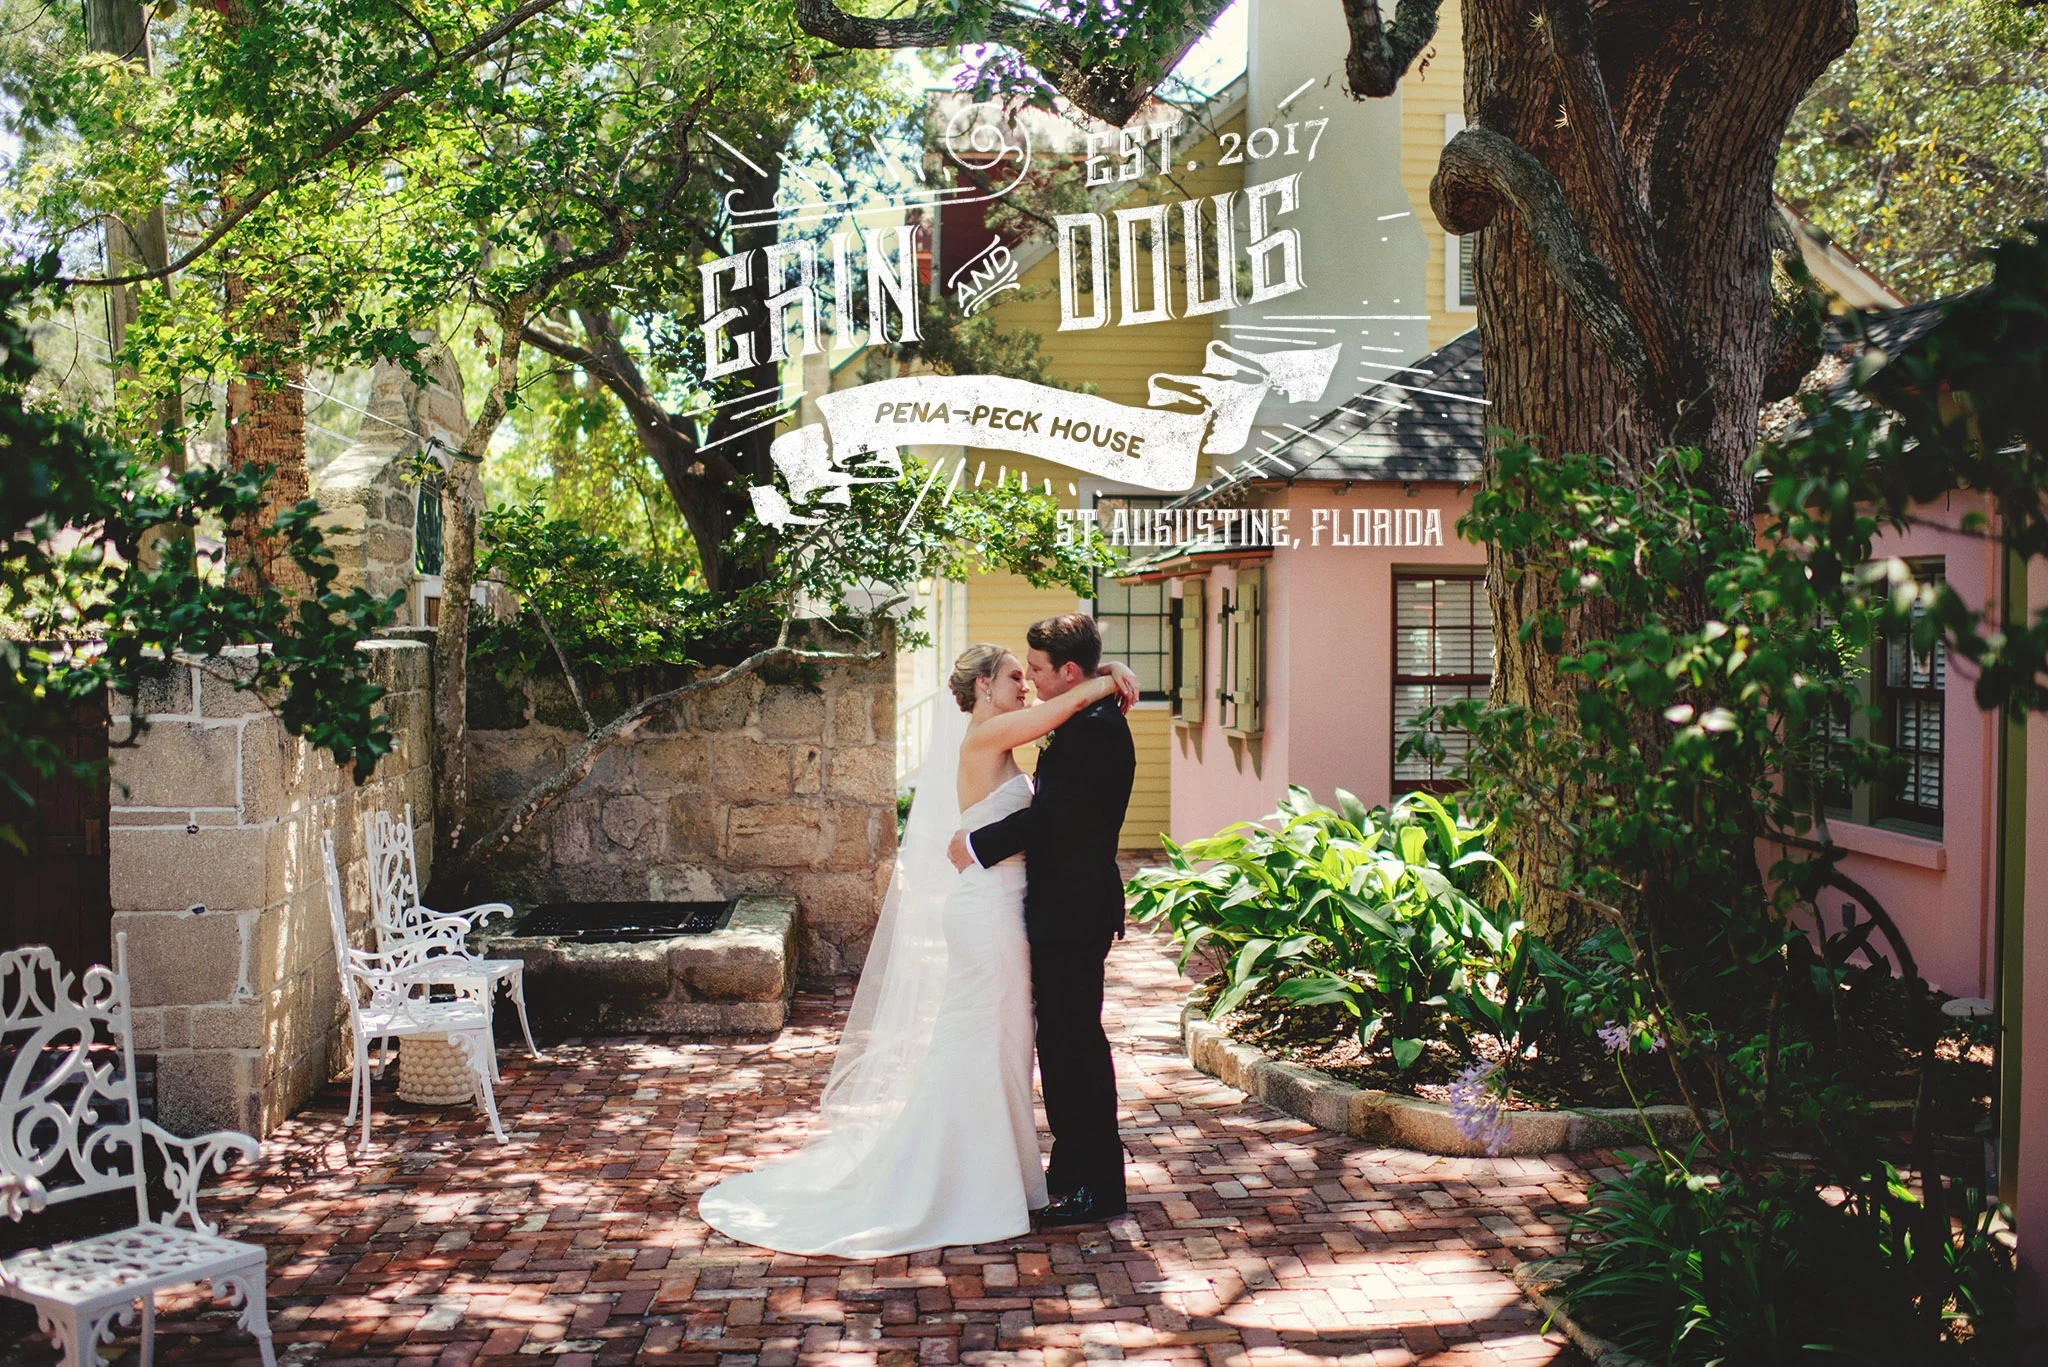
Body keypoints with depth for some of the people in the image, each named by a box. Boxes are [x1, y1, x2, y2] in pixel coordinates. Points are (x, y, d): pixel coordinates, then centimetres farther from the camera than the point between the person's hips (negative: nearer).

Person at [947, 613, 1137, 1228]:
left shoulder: (1097, 727, -18)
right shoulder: (1082, 723, 14)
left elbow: (1049, 813, -24)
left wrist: (978, 845, -16)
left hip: (1075, 911, -10)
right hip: (1062, 906, 10)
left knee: (1077, 1041, -4)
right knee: (1060, 1039, 17)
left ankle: (1099, 1187, 6)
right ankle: (1072, 1166, 28)